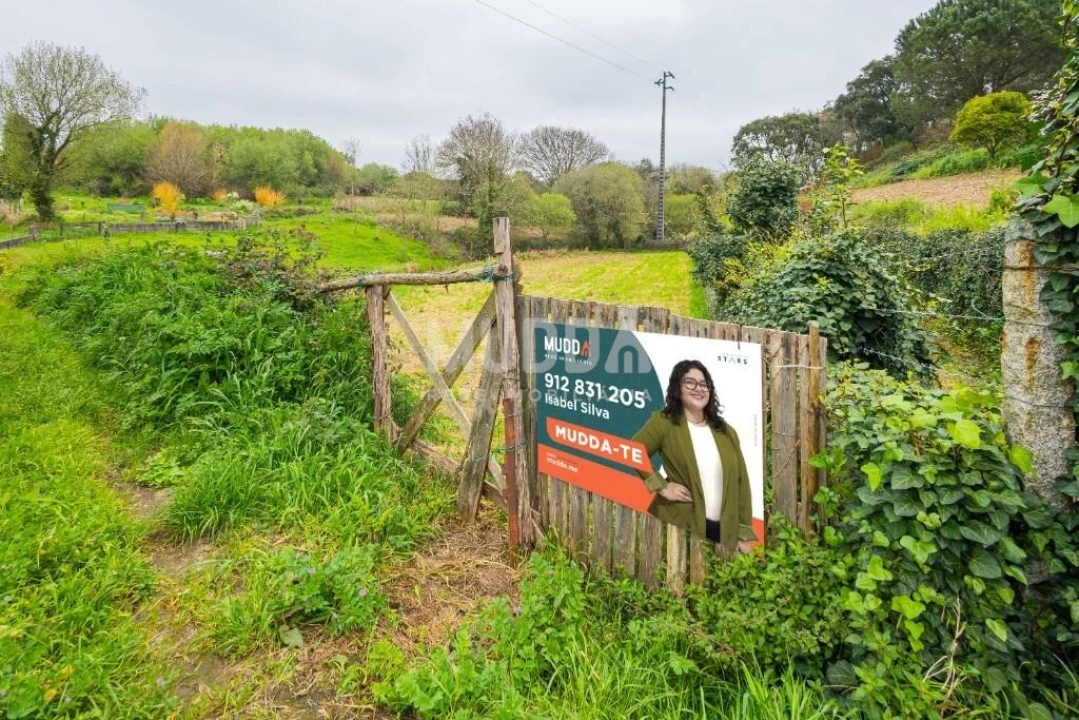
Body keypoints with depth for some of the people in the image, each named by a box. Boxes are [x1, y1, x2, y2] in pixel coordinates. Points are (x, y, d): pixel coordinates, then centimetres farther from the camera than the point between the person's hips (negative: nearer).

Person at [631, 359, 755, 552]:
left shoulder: (726, 432, 13)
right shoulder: (664, 422, -2)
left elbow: (740, 481, 11)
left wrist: (744, 533, 6)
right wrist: (661, 486, -12)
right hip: (680, 527, -4)